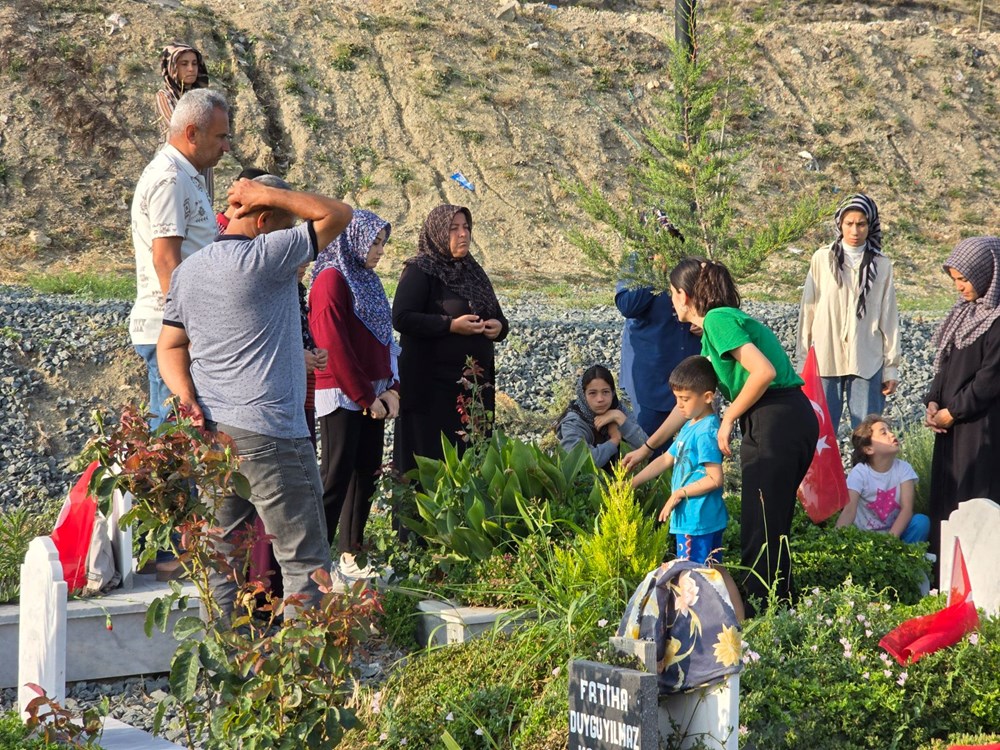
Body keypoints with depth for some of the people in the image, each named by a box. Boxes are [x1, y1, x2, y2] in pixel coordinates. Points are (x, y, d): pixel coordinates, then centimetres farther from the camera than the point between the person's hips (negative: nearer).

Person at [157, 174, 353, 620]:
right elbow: (337, 214, -7)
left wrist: (186, 396, 1)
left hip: (209, 431, 8)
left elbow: (170, 345, 14)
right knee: (305, 561, -1)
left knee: (221, 555, 11)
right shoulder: (262, 258, -12)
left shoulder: (188, 271, 13)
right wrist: (269, 194, -5)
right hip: (269, 433, -8)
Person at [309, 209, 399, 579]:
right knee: (336, 476, -7)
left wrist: (390, 388, 3)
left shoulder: (367, 279, 15)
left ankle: (352, 552, 16)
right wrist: (365, 396, -14)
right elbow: (334, 344, -17)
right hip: (342, 395, -9)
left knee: (366, 473, 9)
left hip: (372, 394, 9)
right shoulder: (331, 279, -12)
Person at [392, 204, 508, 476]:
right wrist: (451, 325, -20)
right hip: (432, 386, -7)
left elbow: (498, 317, 24)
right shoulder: (419, 272, -4)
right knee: (433, 459, -7)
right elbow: (401, 318, -15)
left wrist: (499, 327, -1)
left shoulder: (473, 272, 17)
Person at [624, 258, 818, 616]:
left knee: (761, 524, -3)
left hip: (778, 422, -10)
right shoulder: (712, 331, 20)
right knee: (772, 522, 16)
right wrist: (647, 448, 30)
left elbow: (764, 372, -22)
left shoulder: (719, 319, -10)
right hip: (791, 423, 10)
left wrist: (729, 418, -10)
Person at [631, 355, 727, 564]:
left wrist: (679, 493, -14)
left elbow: (715, 479, -22)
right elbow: (666, 459, 20)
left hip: (697, 522, -10)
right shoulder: (690, 426, 12)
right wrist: (633, 482, 16)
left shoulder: (706, 432, -18)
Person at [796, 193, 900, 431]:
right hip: (825, 359, 0)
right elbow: (808, 311, 5)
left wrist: (891, 367, 4)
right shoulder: (822, 259, 3)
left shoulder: (881, 266, 6)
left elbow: (889, 319, 7)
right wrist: (802, 358, 3)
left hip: (867, 363, 0)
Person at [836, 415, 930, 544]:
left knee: (921, 521, -26)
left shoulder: (903, 468, -5)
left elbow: (907, 508, -15)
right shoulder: (859, 472, -12)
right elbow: (849, 510, -24)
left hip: (895, 533, 3)